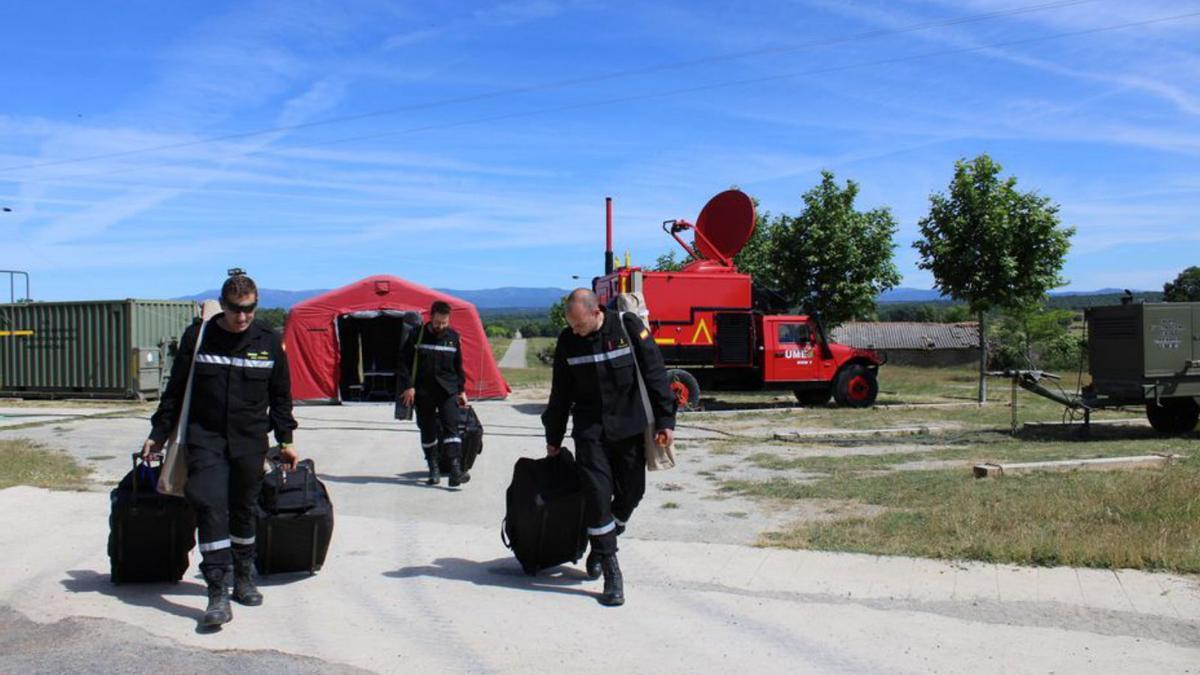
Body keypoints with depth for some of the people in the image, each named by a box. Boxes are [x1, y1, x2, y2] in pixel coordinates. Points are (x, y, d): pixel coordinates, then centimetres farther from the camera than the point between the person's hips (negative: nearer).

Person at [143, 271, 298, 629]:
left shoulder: (268, 340, 1)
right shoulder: (197, 336, -2)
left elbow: (280, 395, 11)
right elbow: (175, 389, 7)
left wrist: (285, 439, 10)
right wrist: (158, 433, 8)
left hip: (250, 441, 2)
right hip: (205, 438, -1)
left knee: (244, 509, 11)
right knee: (211, 507, -13)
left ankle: (244, 579, 29)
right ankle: (218, 593, -12)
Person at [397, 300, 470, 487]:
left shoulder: (453, 337, 4)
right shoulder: (417, 335, -3)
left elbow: (458, 366, 14)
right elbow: (403, 362, 0)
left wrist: (461, 390, 11)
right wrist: (408, 386, -8)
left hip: (447, 390, 0)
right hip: (423, 392, 0)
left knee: (451, 427, -14)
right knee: (428, 431, 8)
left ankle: (455, 471, -21)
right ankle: (434, 470, 20)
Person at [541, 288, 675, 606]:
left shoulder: (629, 327, -11)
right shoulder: (568, 341, -2)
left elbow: (655, 374, -6)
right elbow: (561, 393, 8)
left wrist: (665, 419, -9)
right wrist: (553, 438, 13)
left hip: (629, 427, 0)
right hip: (590, 429, 1)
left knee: (631, 491, 5)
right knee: (597, 493, -9)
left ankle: (601, 546, 30)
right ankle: (611, 571, -4)